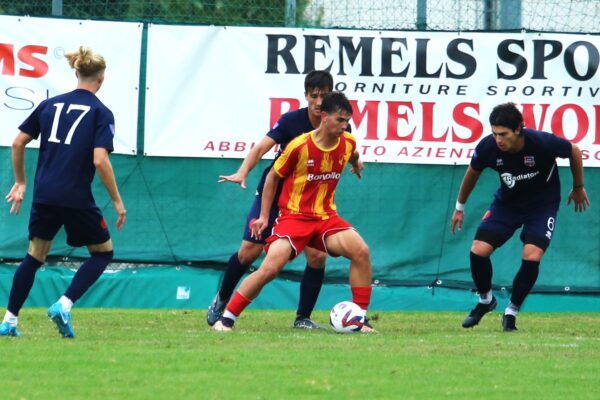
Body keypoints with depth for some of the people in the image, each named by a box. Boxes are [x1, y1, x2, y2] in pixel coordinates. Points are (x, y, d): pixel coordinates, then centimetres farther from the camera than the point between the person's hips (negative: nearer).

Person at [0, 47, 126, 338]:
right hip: (76, 199, -4)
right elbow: (100, 160, -15)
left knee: (35, 256, 18)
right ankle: (64, 305, -5)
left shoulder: (50, 105, 9)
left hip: (44, 195, 4)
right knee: (103, 252, 13)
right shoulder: (101, 113, -5)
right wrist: (117, 201, -7)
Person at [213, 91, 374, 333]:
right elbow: (273, 177, -1)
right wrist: (264, 216, 2)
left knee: (361, 252, -19)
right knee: (271, 267, -21)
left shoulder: (348, 143, -3)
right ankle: (226, 319, -8)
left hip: (326, 216, 4)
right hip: (294, 215, -4)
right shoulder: (299, 146, -16)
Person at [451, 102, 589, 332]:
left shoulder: (543, 143, -31)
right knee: (478, 250, -13)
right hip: (507, 202, 2)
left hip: (543, 204, -2)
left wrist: (578, 188, 5)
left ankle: (512, 311, 2)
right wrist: (460, 207, 12)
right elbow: (473, 172, 1)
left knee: (532, 256, -21)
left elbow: (574, 153, -9)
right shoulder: (488, 147, -23)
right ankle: (485, 300, 17)